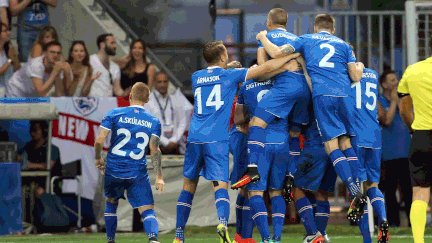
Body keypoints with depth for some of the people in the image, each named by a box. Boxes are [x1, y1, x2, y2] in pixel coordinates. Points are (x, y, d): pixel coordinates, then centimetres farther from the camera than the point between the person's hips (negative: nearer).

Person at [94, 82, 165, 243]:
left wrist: (97, 159, 12)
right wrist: (159, 177, -5)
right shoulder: (153, 122, 3)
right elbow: (154, 150, -5)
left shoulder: (115, 114, 0)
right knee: (147, 210, -3)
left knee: (111, 203, 25)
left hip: (114, 170, 1)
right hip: (138, 174, -1)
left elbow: (99, 140, -6)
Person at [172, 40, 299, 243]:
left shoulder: (196, 77, 16)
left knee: (189, 185, 14)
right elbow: (266, 68, 4)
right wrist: (292, 56, 13)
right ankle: (223, 221, -35)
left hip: (195, 138, 4)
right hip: (217, 140, -4)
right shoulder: (230, 75, 4)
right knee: (220, 184, -8)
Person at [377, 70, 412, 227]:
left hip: (406, 151, 3)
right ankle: (393, 221, 3)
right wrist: (393, 101, -8)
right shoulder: (378, 102, 1)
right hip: (389, 153, -3)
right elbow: (387, 121, -15)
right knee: (390, 189, -1)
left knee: (408, 188, -1)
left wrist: (399, 102, -3)